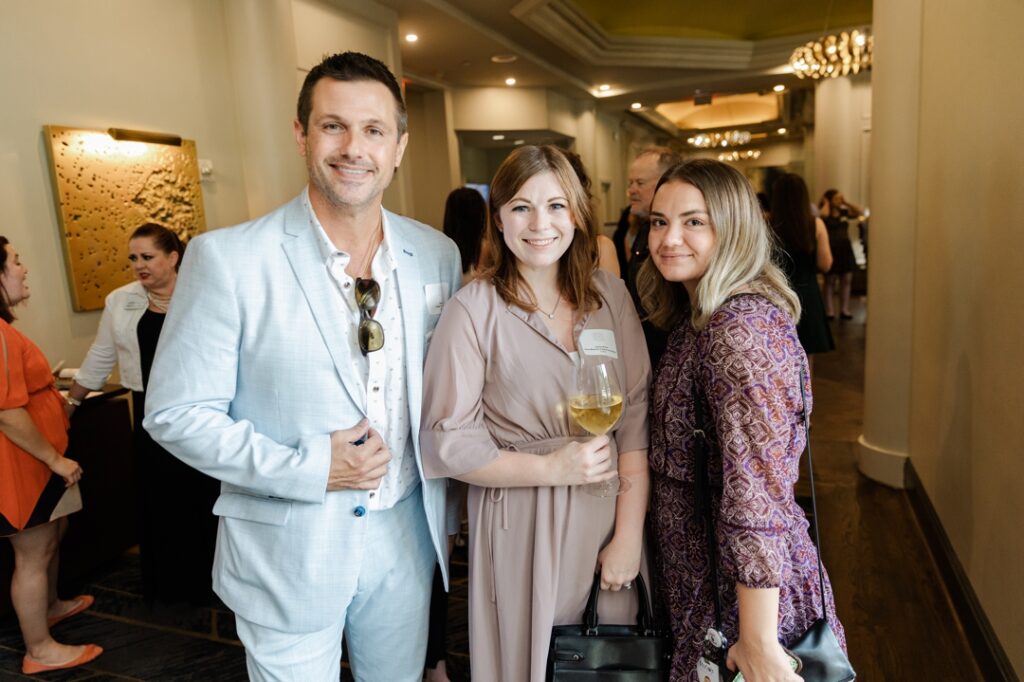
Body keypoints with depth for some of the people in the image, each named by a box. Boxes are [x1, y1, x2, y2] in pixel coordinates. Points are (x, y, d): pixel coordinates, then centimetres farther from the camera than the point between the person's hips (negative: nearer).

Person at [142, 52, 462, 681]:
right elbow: (176, 413, -11)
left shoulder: (438, 255, -3)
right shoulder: (227, 259, -16)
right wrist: (310, 468, -20)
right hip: (286, 551, -3)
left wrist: (444, 514, 10)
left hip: (405, 536, 4)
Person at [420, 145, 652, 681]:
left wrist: (630, 534, -9)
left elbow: (636, 415, -3)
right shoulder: (474, 308, -10)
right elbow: (447, 441, -10)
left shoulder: (610, 294, 1)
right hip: (521, 530, -3)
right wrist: (551, 467, -18)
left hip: (611, 516, 4)